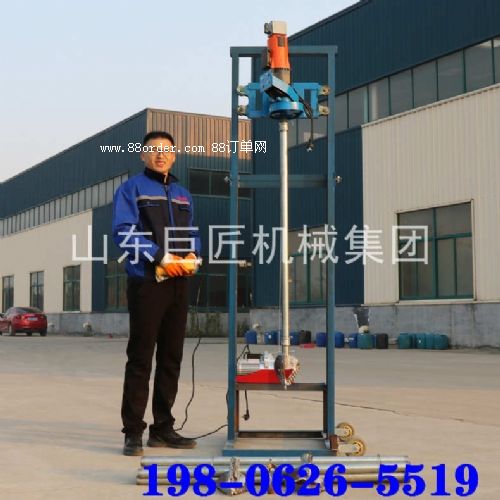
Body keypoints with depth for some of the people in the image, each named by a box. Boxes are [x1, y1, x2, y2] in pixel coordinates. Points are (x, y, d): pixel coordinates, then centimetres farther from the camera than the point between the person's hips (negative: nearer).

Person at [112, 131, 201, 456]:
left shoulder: (183, 195, 21)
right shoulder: (132, 189, 2)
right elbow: (125, 232, -10)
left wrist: (193, 255, 0)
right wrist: (160, 257, -19)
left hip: (179, 283, 6)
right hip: (147, 282, -6)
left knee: (172, 357, 9)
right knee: (140, 358, -5)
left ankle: (163, 428, 17)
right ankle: (133, 432, 0)